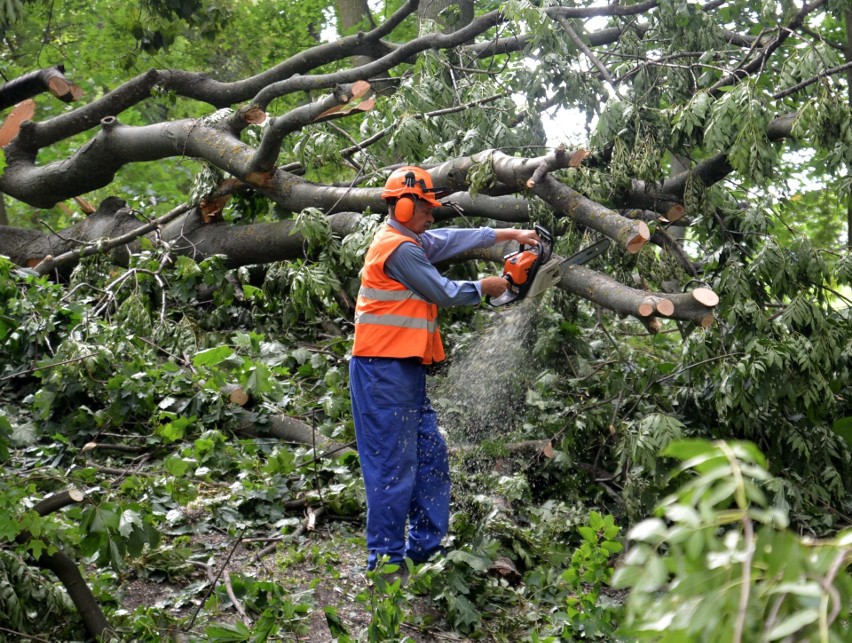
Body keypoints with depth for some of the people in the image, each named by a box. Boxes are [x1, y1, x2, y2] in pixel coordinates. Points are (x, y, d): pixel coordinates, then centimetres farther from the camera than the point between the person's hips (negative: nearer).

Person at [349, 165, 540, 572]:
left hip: (405, 370, 10)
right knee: (394, 465, -6)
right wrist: (484, 287, 6)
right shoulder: (399, 248, -14)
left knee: (430, 455, 12)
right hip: (383, 370, -10)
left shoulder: (411, 241, 16)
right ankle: (385, 558, 2)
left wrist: (510, 234, 23)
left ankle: (426, 546, 20)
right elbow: (445, 293, -11)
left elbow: (455, 240, 23)